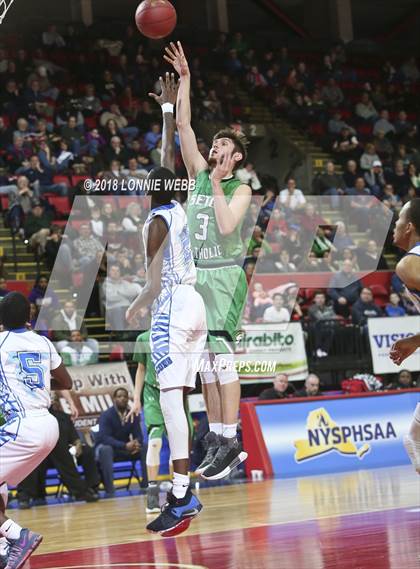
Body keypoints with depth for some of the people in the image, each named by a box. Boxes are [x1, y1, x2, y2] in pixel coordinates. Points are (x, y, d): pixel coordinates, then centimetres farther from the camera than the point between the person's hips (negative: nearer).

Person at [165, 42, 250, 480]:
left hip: (224, 276, -6)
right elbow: (183, 125, 9)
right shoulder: (198, 175, 13)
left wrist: (217, 183, -12)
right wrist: (184, 78, 5)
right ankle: (215, 439, 10)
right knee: (206, 361, 6)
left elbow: (226, 225, -18)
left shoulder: (240, 189, -1)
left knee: (222, 354, -15)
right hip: (196, 275, 6)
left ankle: (231, 442, -17)